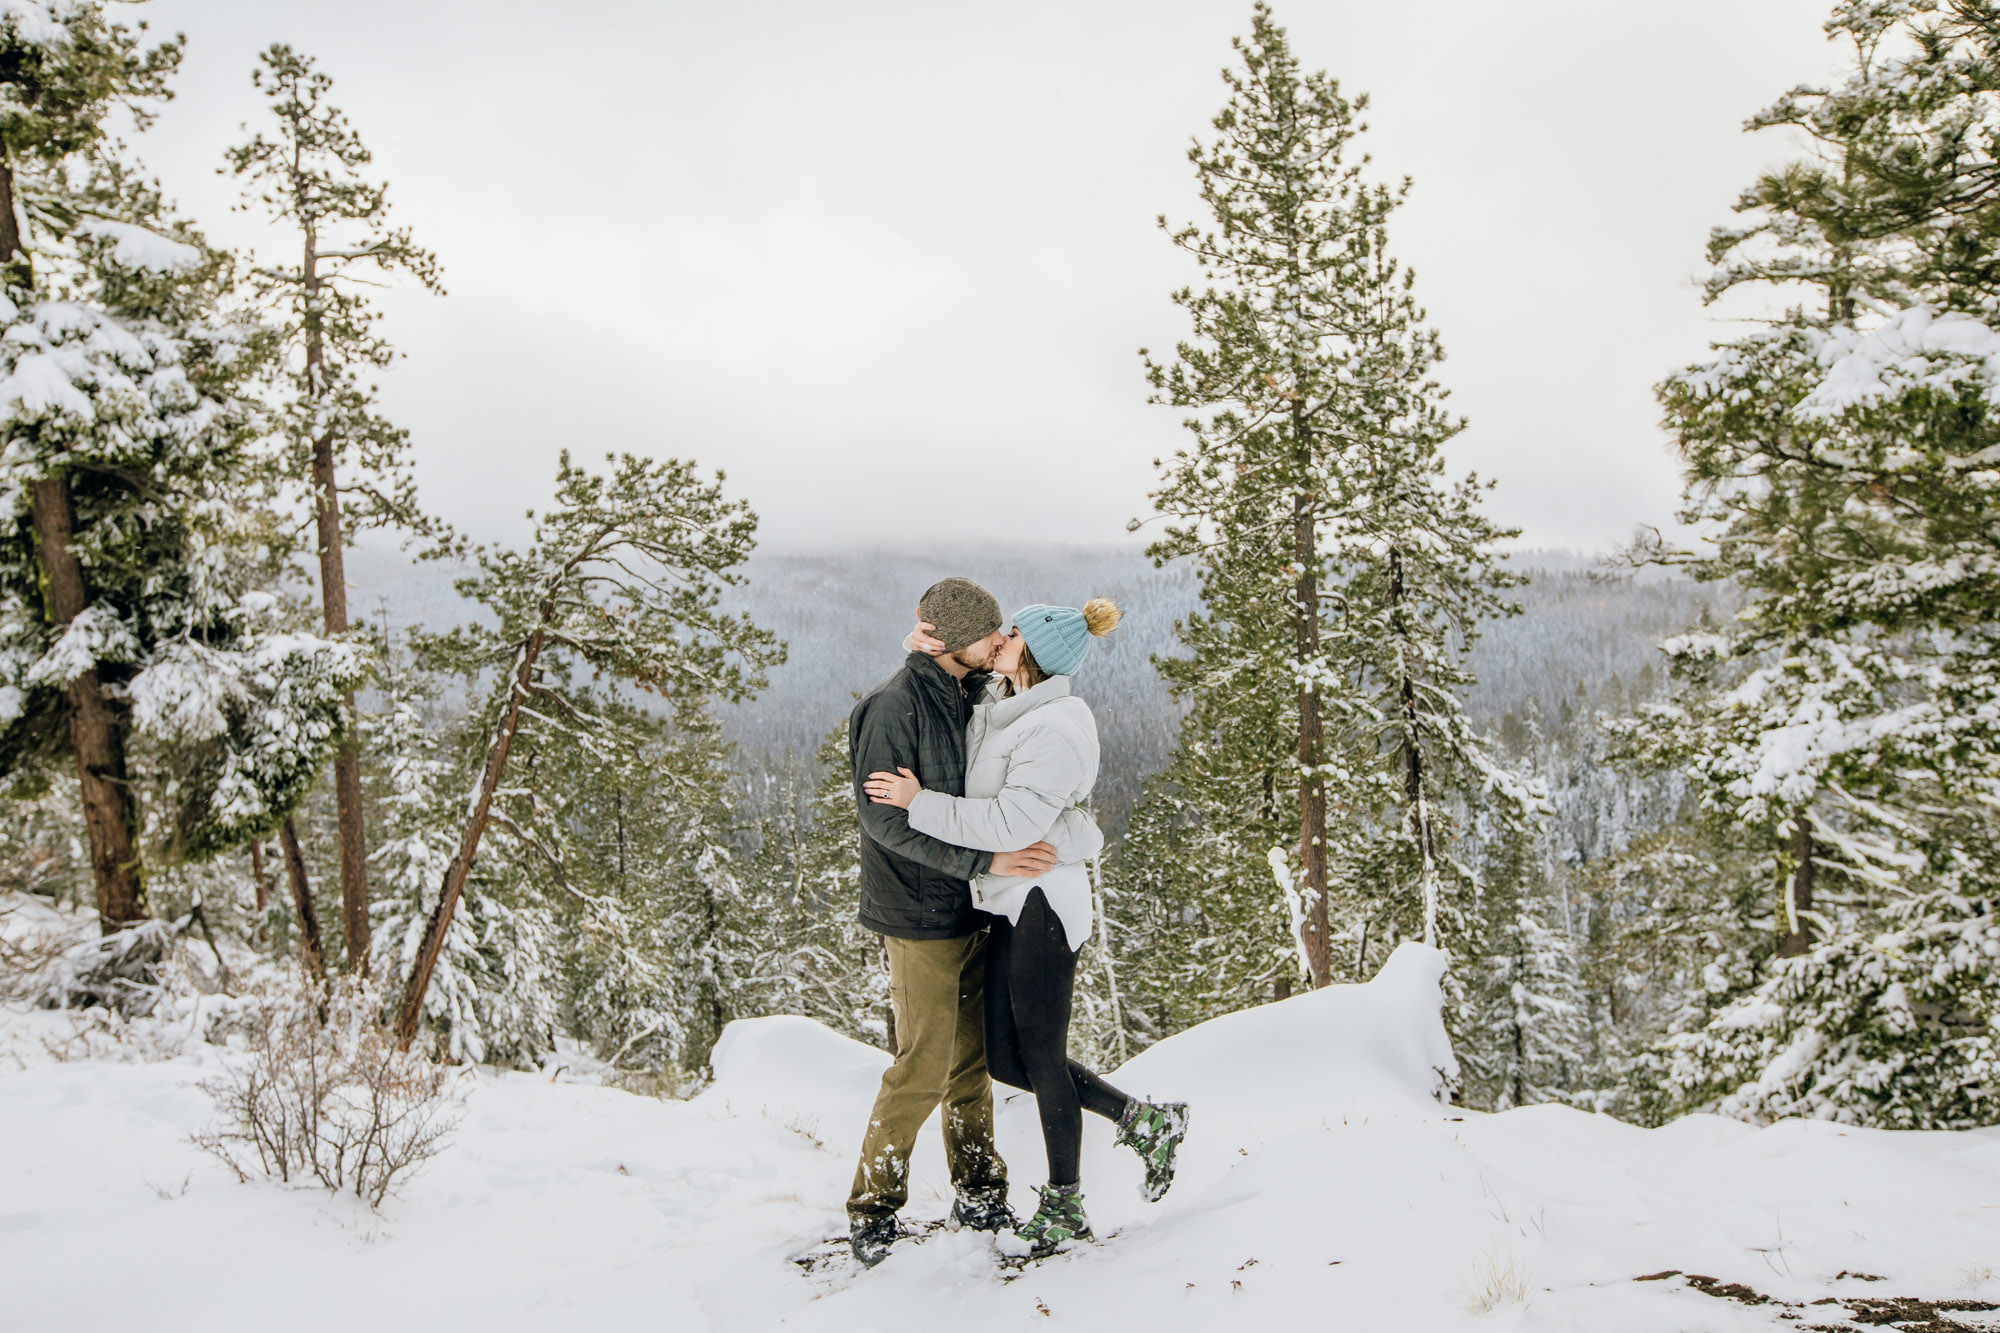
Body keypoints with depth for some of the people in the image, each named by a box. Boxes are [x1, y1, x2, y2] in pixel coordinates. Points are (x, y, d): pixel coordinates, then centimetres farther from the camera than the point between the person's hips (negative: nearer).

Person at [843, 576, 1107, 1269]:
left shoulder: (972, 698, 10)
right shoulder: (894, 705, -16)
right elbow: (885, 819, -22)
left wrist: (1062, 824, -1)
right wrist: (986, 860, -26)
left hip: (970, 911, 8)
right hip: (920, 915, -8)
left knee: (973, 1058, 14)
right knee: (924, 1067, -3)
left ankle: (980, 1197, 26)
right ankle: (871, 1211, 12)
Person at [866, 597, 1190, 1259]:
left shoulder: (1055, 730, -17)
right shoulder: (998, 704, 9)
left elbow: (1015, 821, -25)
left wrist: (920, 803, -21)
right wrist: (924, 645, 3)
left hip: (1043, 904, -9)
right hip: (1010, 905, 9)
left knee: (1043, 1059, 3)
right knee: (1006, 1061, 12)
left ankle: (1065, 1209, 21)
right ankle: (1145, 1120, 25)